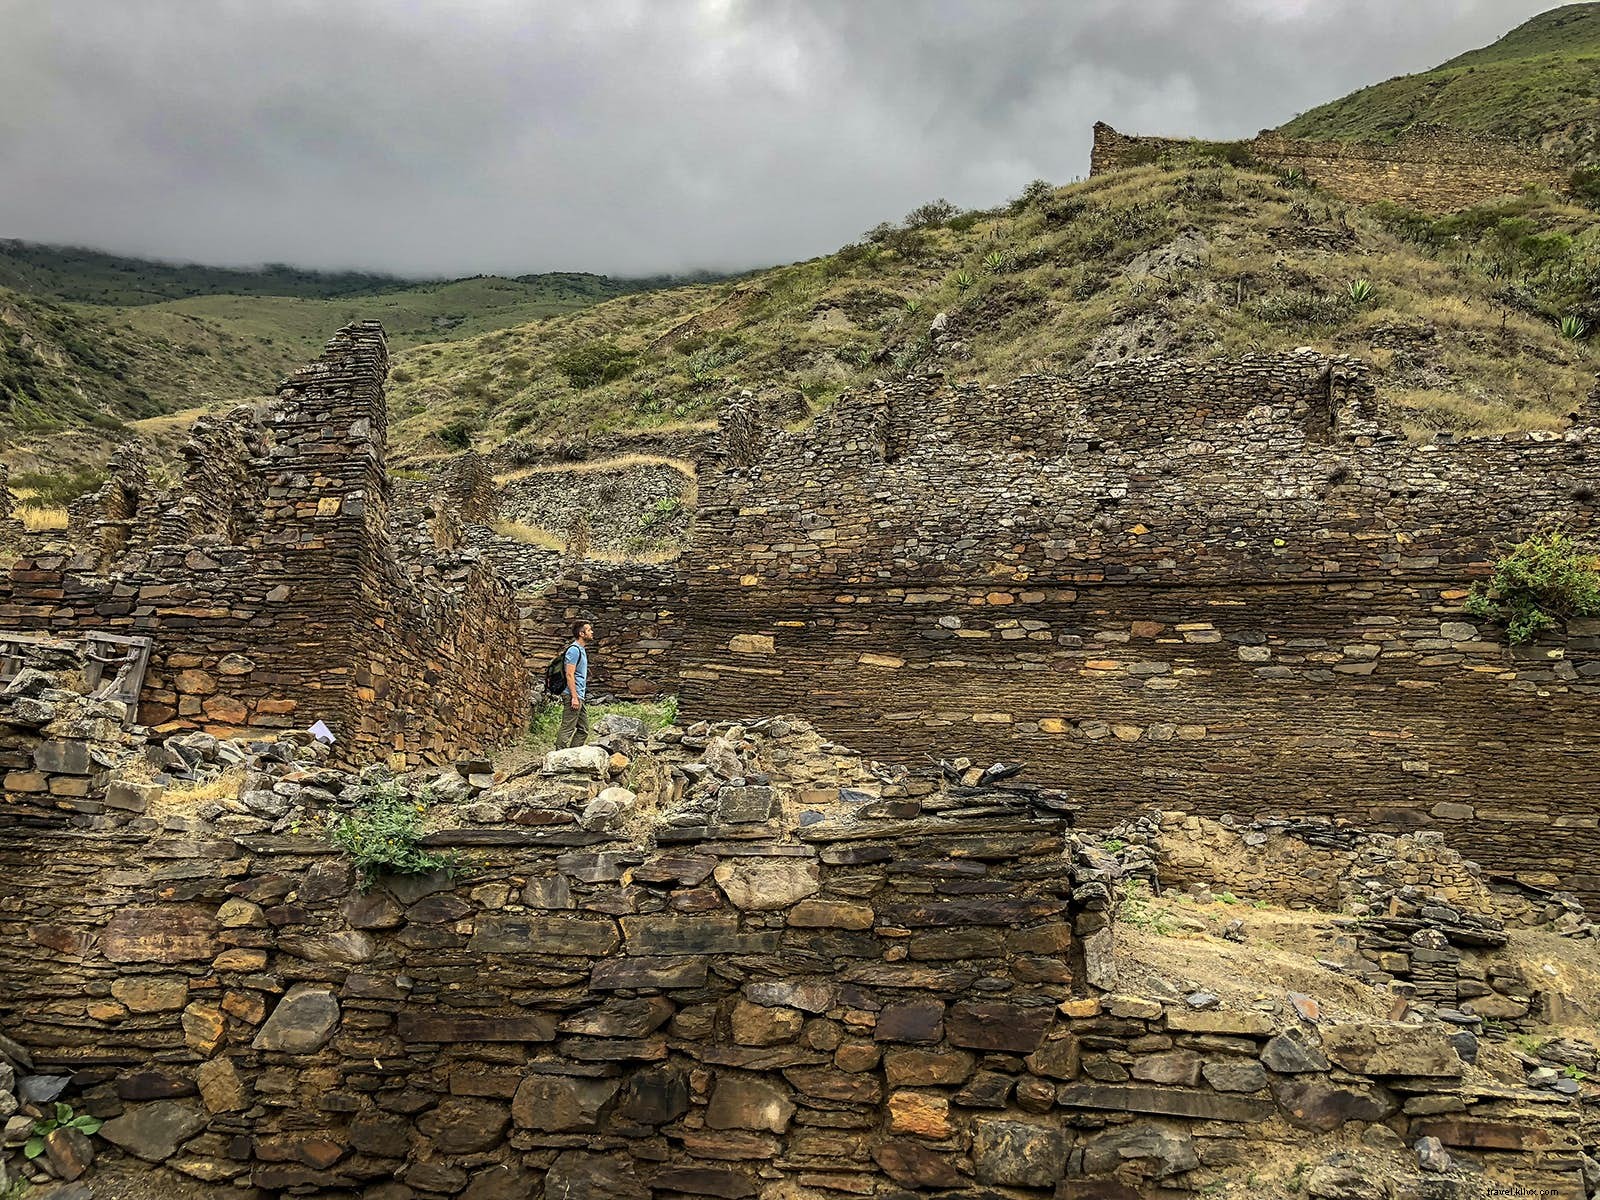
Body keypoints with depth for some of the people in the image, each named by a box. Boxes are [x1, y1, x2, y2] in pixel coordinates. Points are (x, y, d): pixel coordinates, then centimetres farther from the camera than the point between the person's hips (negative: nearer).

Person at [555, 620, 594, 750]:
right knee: (567, 729, -9)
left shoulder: (582, 650, 18)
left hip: (580, 697, 10)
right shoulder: (574, 650, -13)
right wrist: (574, 697, -23)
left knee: (583, 730, 12)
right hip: (573, 696, -10)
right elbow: (570, 674, -19)